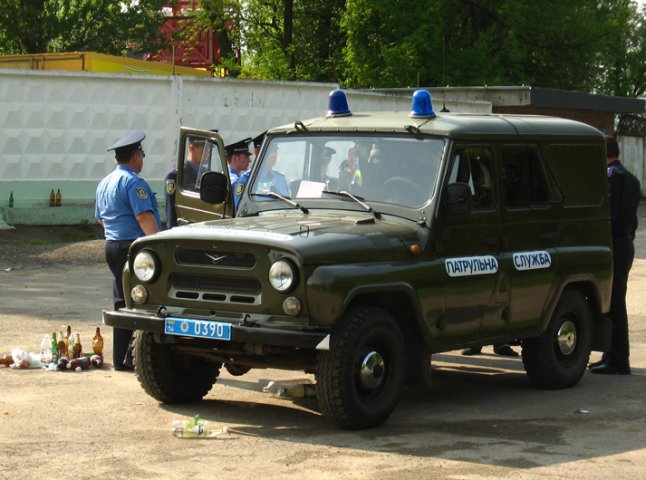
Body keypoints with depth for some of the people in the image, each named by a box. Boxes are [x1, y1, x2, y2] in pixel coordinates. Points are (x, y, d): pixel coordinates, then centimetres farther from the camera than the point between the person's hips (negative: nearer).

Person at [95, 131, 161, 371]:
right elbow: (144, 217, -22)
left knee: (122, 302, 13)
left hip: (112, 246, 9)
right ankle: (134, 356, -11)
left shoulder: (105, 183, 17)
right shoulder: (133, 182, -13)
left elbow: (100, 219, 26)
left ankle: (120, 358, 14)